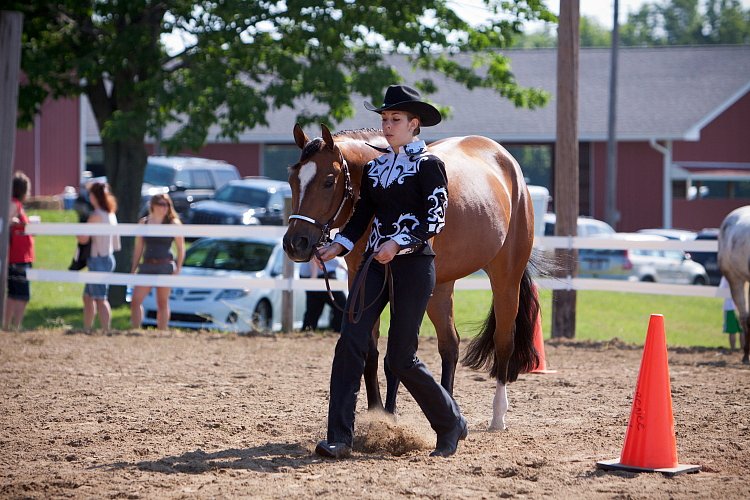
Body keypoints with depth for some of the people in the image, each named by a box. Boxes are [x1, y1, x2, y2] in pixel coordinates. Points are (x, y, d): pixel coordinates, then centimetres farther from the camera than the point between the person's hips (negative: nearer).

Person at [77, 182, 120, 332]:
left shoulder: (96, 215, -15)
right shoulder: (110, 214, 12)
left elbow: (83, 239, -18)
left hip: (99, 259, -9)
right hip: (108, 257, 9)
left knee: (100, 299, -9)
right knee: (88, 296, 17)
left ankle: (106, 331, -13)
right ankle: (87, 329, 22)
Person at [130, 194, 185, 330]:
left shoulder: (173, 223, 2)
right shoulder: (143, 222, 11)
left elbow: (181, 248, 3)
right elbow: (138, 248, 14)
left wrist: (178, 268, -6)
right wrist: (133, 269, 10)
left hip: (165, 266, -3)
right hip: (147, 266, 3)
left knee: (162, 303, 2)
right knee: (135, 300, -6)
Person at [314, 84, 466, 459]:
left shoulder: (429, 165, -3)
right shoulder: (374, 168, 15)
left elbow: (435, 219, -12)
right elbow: (361, 217, 17)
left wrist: (398, 242, -24)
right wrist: (338, 246, 0)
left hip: (414, 263, -6)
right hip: (374, 262, 6)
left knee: (401, 359, -4)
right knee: (350, 343, -11)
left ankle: (451, 424, 19)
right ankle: (339, 438, -12)